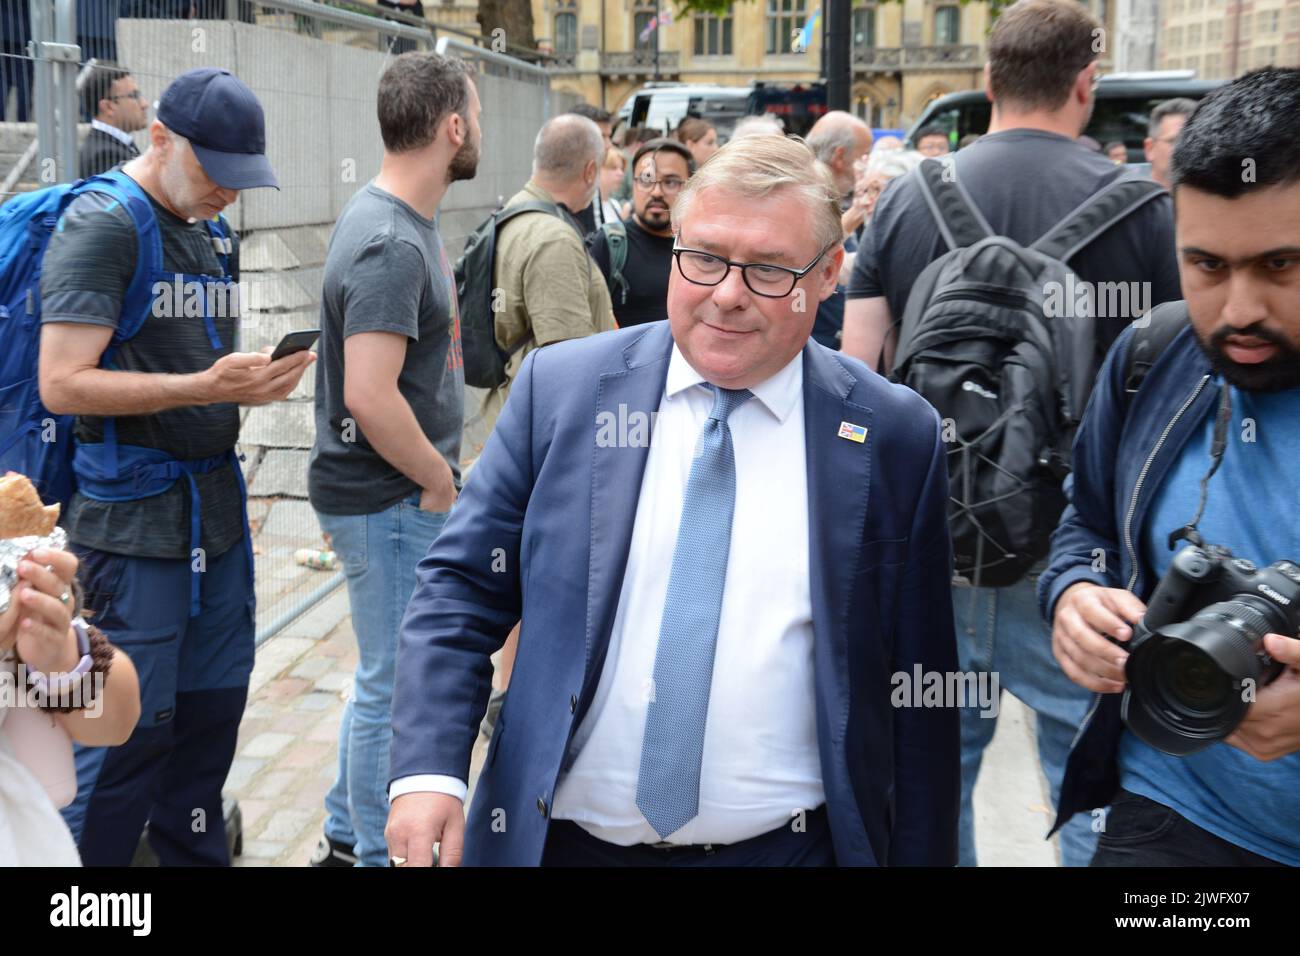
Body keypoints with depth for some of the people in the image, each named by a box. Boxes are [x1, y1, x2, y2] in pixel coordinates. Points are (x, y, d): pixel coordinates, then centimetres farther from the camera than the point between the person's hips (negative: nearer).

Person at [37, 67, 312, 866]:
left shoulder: (214, 232, 13)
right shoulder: (103, 224, -11)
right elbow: (62, 384, -18)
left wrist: (257, 381, 1)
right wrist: (206, 386, -25)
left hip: (216, 502, 8)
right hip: (134, 520, -8)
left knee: (213, 706, 14)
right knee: (132, 725, -2)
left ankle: (194, 853, 29)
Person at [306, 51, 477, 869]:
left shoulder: (405, 221, 9)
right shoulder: (390, 244, -22)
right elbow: (371, 399, -29)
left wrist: (441, 470, 15)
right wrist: (439, 481, -15)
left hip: (400, 494, 10)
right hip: (391, 499, -10)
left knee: (389, 671, 21)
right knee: (395, 682, 3)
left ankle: (347, 835, 36)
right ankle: (378, 855, 20)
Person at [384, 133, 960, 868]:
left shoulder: (895, 437, -5)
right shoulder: (560, 389, -4)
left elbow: (917, 688, -1)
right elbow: (465, 588, -2)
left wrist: (920, 855, 2)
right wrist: (430, 770, -13)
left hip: (783, 845, 0)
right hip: (559, 839, 1)